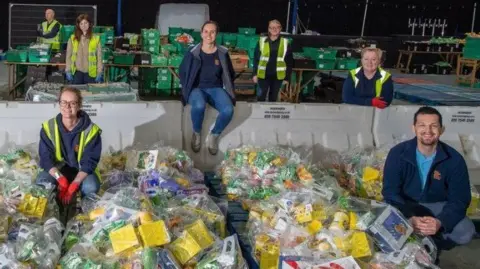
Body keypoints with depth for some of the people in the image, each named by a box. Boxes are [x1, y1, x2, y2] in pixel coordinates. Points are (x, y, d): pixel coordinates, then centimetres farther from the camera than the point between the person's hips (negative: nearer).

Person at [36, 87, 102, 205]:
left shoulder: (91, 130, -19)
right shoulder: (48, 127, -13)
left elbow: (89, 161, -19)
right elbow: (46, 158, -14)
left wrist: (74, 184, -33)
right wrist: (61, 179, -31)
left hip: (82, 171, -1)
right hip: (58, 170, 2)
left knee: (91, 186, -32)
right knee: (42, 181, -29)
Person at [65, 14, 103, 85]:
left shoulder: (96, 39, 1)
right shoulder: (73, 38, 5)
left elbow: (99, 57, 1)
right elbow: (68, 56, 7)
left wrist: (99, 73, -4)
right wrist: (68, 71, 0)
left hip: (91, 73, -1)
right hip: (77, 72, 1)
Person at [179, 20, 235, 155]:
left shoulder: (222, 53, 3)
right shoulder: (192, 53, -3)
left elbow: (230, 74, 15)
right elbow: (182, 72, 9)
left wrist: (227, 89, 6)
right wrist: (188, 89, 1)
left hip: (216, 89, 2)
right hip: (197, 88, -1)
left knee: (228, 110, -31)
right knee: (199, 106, -39)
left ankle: (214, 135, -1)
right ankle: (197, 133, -7)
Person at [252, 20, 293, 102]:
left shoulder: (285, 43, -2)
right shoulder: (262, 41, -4)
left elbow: (289, 62, 2)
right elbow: (256, 59, 1)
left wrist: (287, 77, 1)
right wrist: (255, 74, -2)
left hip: (277, 76, 1)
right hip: (263, 75, -1)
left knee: (273, 98, 14)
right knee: (261, 97, 3)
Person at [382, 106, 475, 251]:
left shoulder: (454, 160, -17)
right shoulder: (398, 153, -18)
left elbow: (459, 200, -17)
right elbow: (390, 192, -19)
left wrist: (440, 222, -39)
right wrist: (409, 218, -39)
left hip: (438, 206, 1)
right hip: (405, 205, 0)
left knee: (466, 232, -26)